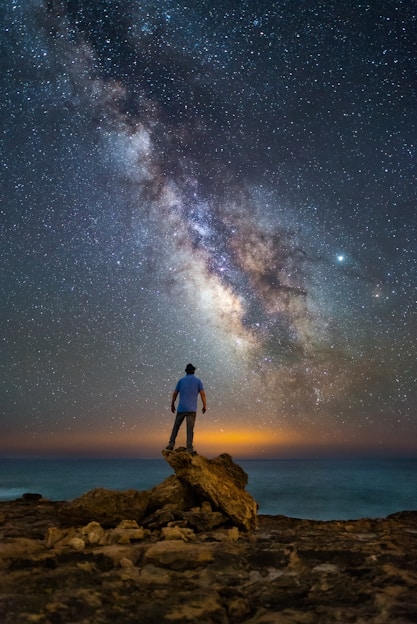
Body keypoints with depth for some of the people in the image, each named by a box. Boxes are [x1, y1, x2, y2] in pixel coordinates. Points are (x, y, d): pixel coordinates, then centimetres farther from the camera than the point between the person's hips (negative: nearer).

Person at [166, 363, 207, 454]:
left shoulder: (181, 380, 10)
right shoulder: (198, 381, 7)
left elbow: (175, 393, 11)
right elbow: (202, 394, -2)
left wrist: (172, 405, 21)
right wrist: (205, 405, 3)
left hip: (181, 408, 2)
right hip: (191, 409, -2)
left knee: (176, 427, 12)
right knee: (190, 429, -6)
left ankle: (171, 444, 1)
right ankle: (189, 448, -13)